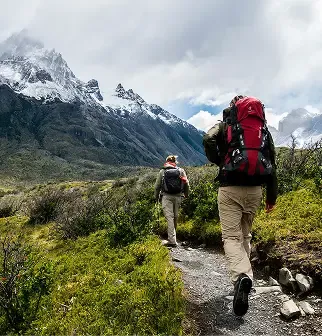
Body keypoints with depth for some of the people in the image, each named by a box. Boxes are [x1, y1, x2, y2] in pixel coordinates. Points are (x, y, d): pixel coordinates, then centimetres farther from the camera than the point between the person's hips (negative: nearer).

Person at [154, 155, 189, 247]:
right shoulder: (181, 171, 7)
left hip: (166, 196, -2)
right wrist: (186, 195, 18)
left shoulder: (162, 171, 4)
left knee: (169, 217, -4)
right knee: (175, 217, 14)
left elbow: (157, 186, 5)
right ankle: (172, 238, 28)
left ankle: (172, 241, -9)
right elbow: (186, 184, 5)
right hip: (178, 196, 2)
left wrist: (157, 197, 18)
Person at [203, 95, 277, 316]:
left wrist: (219, 162, 4)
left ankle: (242, 276, -25)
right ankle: (244, 275, 26)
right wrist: (272, 196, 16)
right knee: (246, 234, 19)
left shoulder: (226, 126, 6)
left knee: (231, 236, -3)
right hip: (254, 189, 4)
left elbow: (208, 139, -14)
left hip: (230, 188, -4)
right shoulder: (264, 130, 14)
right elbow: (272, 163, 12)